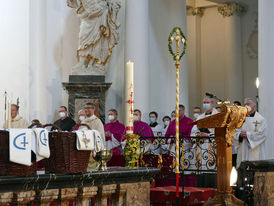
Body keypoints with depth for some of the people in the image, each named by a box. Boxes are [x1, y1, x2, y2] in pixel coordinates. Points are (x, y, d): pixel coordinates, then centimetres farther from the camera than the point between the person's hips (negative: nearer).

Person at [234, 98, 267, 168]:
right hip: (243, 151, 5)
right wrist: (240, 135, -12)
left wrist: (247, 134, -14)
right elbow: (235, 133, 11)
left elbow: (262, 134, -11)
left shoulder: (261, 119, -3)